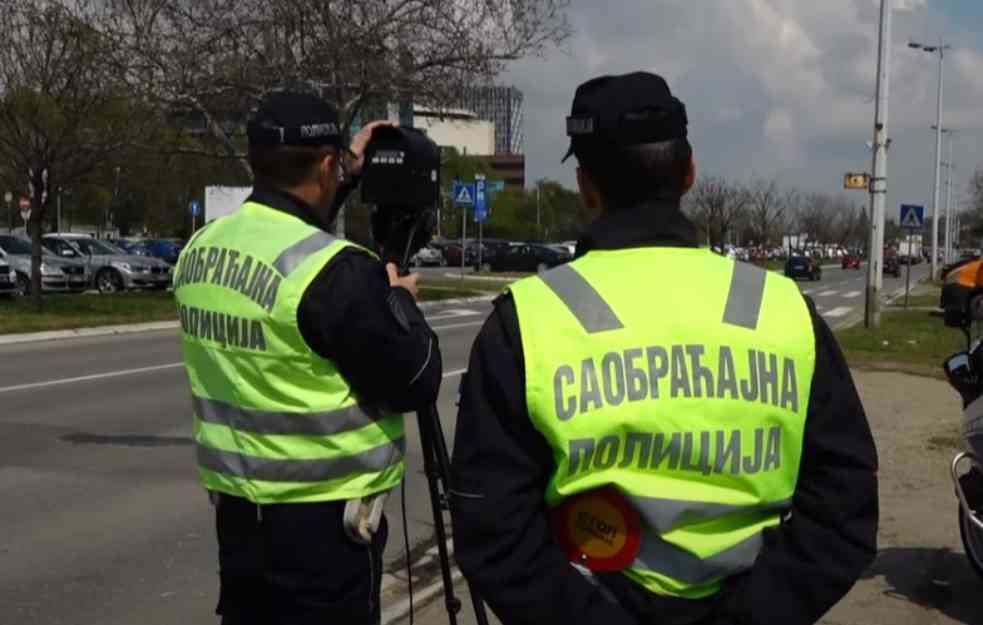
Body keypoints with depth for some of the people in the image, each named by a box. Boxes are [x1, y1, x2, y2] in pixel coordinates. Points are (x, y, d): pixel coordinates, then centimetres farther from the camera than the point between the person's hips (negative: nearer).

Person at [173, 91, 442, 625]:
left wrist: (347, 177, 25)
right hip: (322, 522, -7)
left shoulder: (201, 250, 3)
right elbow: (415, 384, -15)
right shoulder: (332, 270, -21)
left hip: (236, 511, 7)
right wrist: (399, 299, 2)